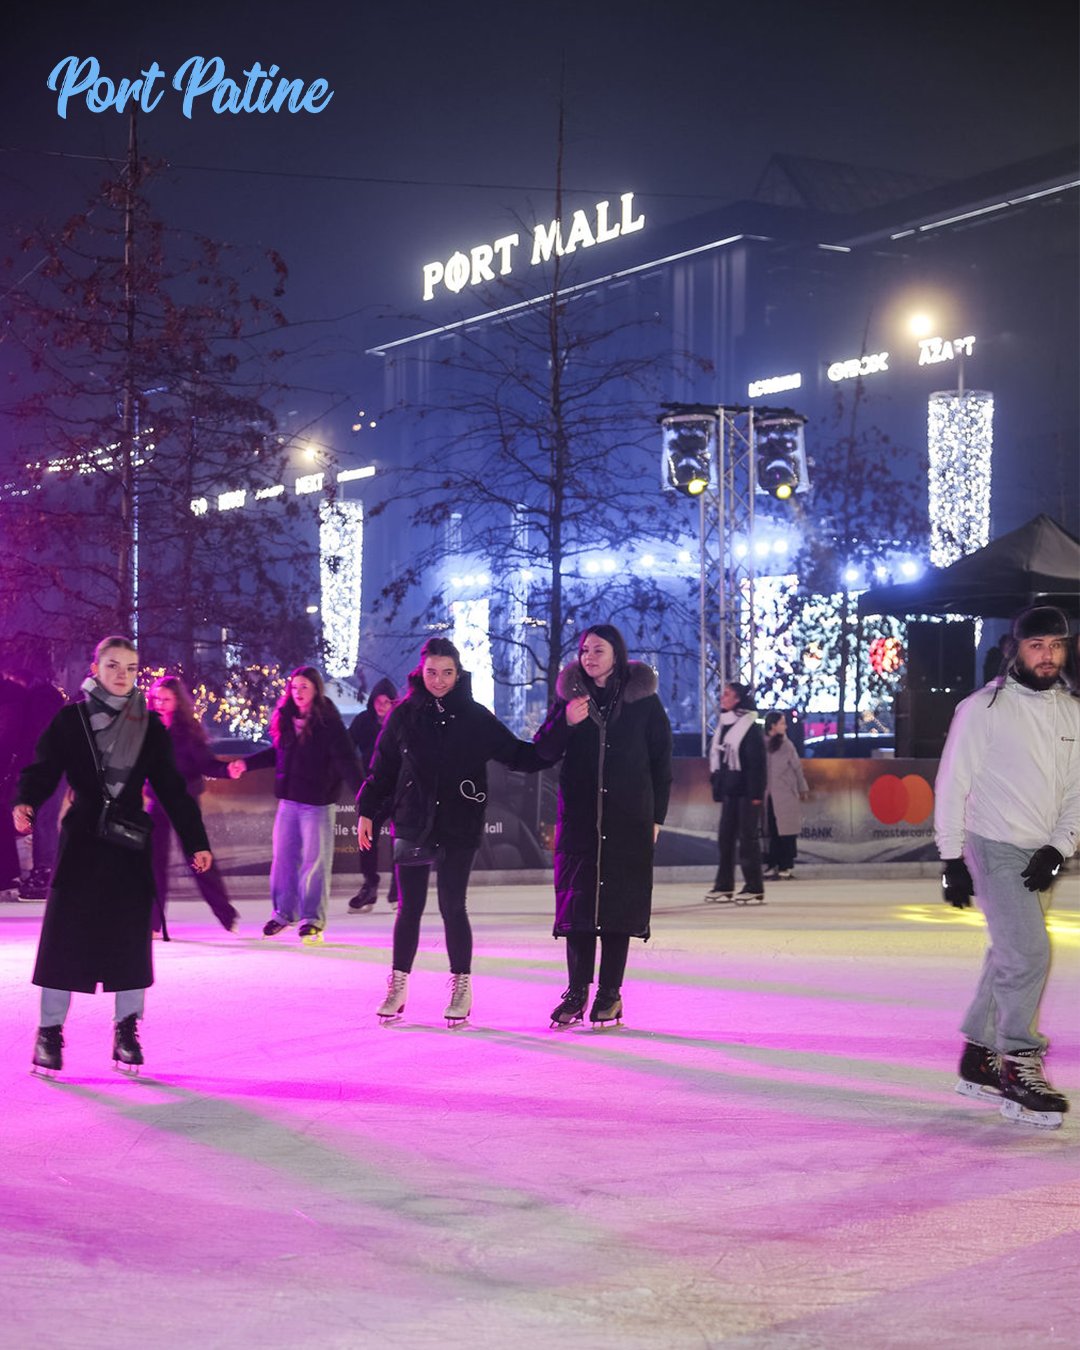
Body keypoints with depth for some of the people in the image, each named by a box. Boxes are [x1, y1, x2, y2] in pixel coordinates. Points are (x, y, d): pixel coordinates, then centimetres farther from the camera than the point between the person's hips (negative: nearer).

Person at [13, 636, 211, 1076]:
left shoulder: (150, 727, 7)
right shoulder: (70, 721, 1)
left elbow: (172, 788, 7)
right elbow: (43, 770, -6)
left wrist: (196, 841, 3)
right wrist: (25, 803, -27)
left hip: (130, 846, 2)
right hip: (81, 842, -2)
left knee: (130, 938, 2)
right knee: (64, 936, -4)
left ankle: (126, 1033, 12)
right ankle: (49, 1033, 5)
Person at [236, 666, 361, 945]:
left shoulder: (328, 723, -12)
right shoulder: (287, 719, 6)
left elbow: (346, 760, -18)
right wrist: (247, 763, 25)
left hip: (318, 802, -6)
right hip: (289, 799, 6)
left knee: (314, 861, 0)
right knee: (283, 857, 11)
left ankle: (313, 919, 8)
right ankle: (284, 912, 23)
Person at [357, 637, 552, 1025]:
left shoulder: (475, 717, 0)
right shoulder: (404, 715, 2)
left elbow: (519, 756, 2)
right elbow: (382, 767, 9)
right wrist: (367, 811, 6)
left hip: (458, 828, -1)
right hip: (412, 825, 1)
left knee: (453, 907, 0)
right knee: (409, 907, 6)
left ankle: (462, 986, 13)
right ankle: (398, 985, 17)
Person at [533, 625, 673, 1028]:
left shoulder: (643, 700, 2)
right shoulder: (570, 695, 7)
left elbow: (661, 762, 5)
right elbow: (543, 752, 3)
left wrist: (656, 817, 1)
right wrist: (565, 722, -16)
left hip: (628, 822, -1)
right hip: (579, 817, 1)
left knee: (619, 903, 0)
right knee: (577, 900, -1)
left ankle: (610, 993, 7)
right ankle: (577, 991, 5)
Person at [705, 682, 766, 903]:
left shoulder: (749, 727, -8)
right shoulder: (723, 725, 15)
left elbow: (757, 762, -13)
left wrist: (756, 793, -18)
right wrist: (716, 786, 14)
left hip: (745, 791, -8)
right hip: (728, 791, 8)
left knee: (748, 838, -6)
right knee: (725, 837, 8)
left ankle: (755, 888, -2)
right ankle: (724, 885, 13)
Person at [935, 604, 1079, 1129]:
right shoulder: (983, 709, -9)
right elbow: (951, 784, -7)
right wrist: (951, 859, -8)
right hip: (994, 849, -6)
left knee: (1009, 956, 12)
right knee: (1028, 952, -14)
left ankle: (979, 1057, 23)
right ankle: (1019, 1069, -6)